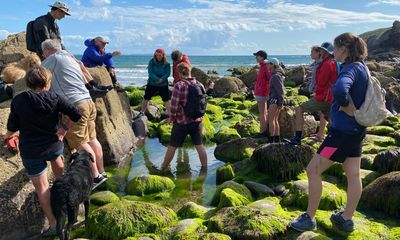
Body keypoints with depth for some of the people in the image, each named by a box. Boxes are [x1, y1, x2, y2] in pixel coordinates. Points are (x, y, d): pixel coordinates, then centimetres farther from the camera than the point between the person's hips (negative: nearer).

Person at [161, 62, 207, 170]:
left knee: (172, 146, 10)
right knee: (199, 146, 14)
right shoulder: (200, 85, -1)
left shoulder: (179, 86, -17)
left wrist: (171, 118, 0)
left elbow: (174, 105, -16)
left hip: (181, 122, -4)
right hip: (197, 121, 4)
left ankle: (164, 168, 25)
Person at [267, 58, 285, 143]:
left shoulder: (275, 76, -15)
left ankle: (271, 139, -8)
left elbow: (280, 89, -18)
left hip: (275, 99, -10)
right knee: (275, 120, 12)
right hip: (275, 99, 10)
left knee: (271, 119, -8)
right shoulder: (276, 75, 16)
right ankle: (277, 138, 16)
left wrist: (280, 102, -19)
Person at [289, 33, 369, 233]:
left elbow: (340, 91, -40)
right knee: (353, 175, 14)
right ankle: (346, 219, 27)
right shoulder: (361, 67, 10)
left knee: (313, 170, -1)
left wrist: (349, 111, -23)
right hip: (356, 130, 10)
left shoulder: (351, 68, -19)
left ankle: (309, 219, 9)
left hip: (342, 131, -10)